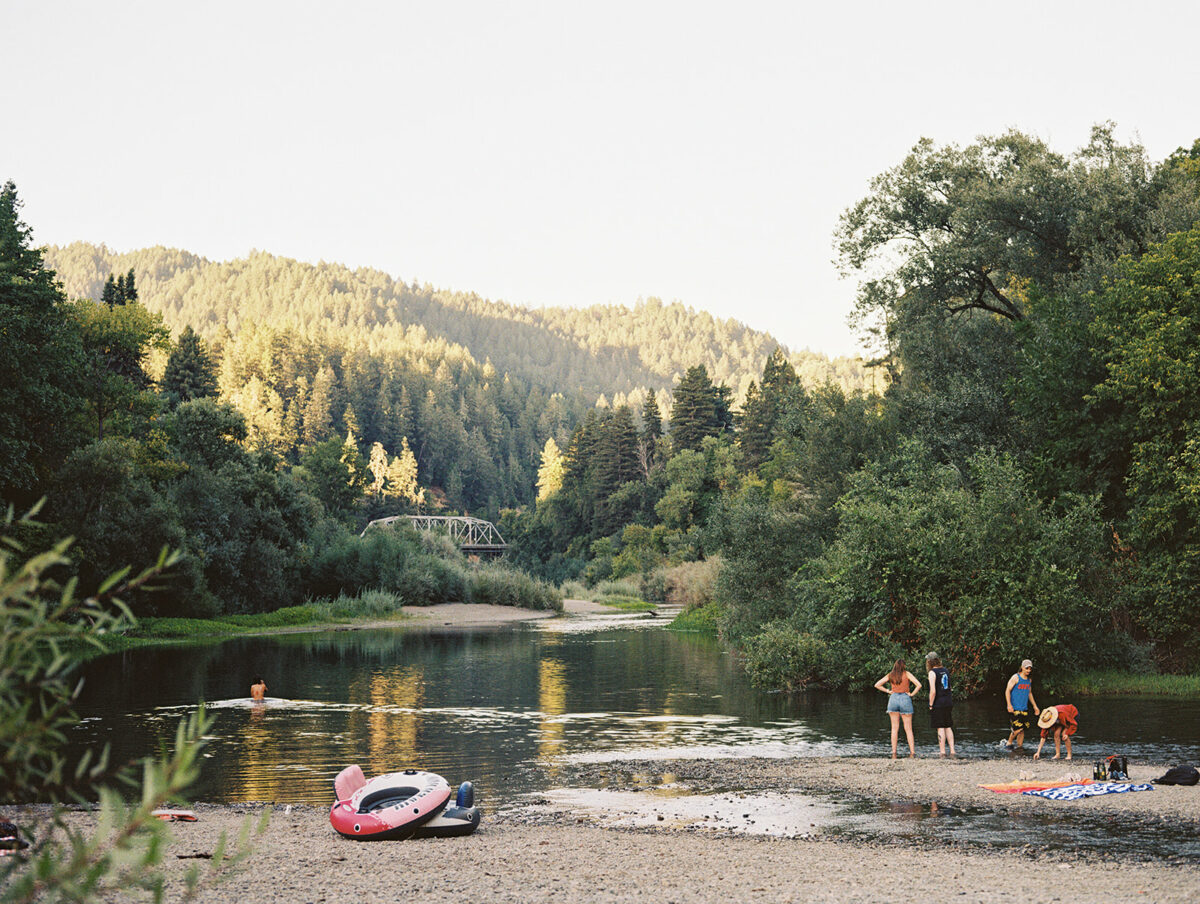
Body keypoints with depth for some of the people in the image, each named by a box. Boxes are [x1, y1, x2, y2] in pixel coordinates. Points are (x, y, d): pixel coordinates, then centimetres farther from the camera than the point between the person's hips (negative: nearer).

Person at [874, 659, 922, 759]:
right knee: (908, 729, 2)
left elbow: (877, 685, 7)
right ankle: (912, 752, -5)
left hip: (893, 699, 2)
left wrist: (887, 691, 8)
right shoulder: (907, 674, -2)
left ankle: (894, 753, 0)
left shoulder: (890, 675, 6)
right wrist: (912, 694, -2)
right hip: (905, 699, -2)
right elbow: (919, 685, -12)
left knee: (894, 728, 5)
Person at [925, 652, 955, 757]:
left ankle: (942, 752, -3)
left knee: (940, 728, -3)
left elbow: (933, 691, -18)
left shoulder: (932, 672, -11)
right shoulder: (946, 671, 10)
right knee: (948, 727, 12)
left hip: (938, 704, -6)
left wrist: (930, 705, -10)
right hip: (948, 703, 6)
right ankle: (952, 751, 9)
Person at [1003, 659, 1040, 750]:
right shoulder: (1016, 678, -7)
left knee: (1023, 729, 3)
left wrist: (1035, 706, 25)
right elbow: (1007, 691, -9)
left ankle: (1019, 746, 13)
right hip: (1014, 708, -7)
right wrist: (1009, 704, -20)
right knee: (1018, 728, -15)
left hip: (1024, 709, 7)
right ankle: (1009, 743, 4)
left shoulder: (1029, 680, 14)